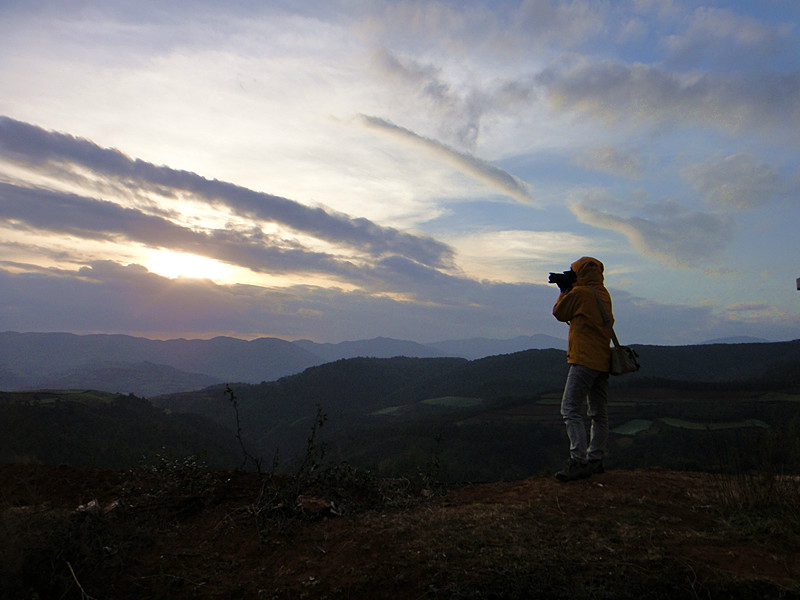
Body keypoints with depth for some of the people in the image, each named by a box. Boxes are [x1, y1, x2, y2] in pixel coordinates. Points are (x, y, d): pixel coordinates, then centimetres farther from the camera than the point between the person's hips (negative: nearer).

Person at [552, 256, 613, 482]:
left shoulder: (579, 293, -9)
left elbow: (559, 313, 2)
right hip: (603, 361, 9)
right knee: (599, 413, 11)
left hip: (584, 360, -9)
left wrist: (564, 292, 16)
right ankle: (595, 460, 18)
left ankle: (578, 461, -14)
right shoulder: (604, 294, 13)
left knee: (571, 410, -10)